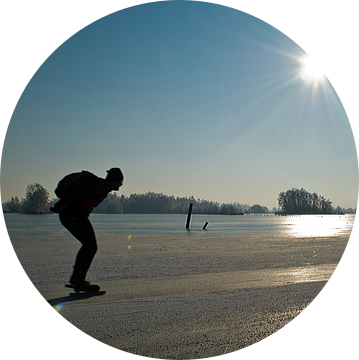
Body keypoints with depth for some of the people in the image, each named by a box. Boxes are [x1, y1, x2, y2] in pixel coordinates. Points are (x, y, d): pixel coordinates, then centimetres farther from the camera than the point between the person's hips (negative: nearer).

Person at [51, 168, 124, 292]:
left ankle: (75, 279, 18)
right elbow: (85, 192, -18)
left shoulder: (99, 183, 24)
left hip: (65, 216, 10)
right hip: (75, 215, -10)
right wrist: (66, 204, -24)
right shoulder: (105, 186, -6)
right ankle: (79, 282, -3)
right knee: (91, 247, -4)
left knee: (88, 245, 17)